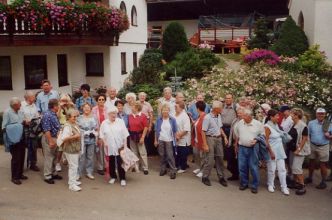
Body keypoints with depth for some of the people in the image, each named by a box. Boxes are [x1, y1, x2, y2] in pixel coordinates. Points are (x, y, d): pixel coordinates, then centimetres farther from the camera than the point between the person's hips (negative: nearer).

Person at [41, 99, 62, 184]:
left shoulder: (54, 115, 8)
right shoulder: (47, 115, -21)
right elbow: (46, 130, -25)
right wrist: (50, 141, -25)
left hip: (54, 138, 10)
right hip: (49, 138, -10)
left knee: (53, 157, 18)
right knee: (48, 158, -1)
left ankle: (53, 173, 29)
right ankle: (47, 176, 9)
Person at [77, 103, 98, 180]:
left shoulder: (93, 118, 10)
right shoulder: (79, 118, -1)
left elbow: (96, 129, 12)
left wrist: (94, 133, -7)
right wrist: (86, 133, -13)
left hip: (92, 140, 4)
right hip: (82, 140, -3)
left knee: (90, 157, 9)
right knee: (81, 157, -1)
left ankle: (89, 172, 18)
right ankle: (78, 173, 9)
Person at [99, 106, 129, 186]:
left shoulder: (120, 122, 0)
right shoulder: (104, 123, 3)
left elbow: (125, 134, 0)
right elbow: (102, 135, 6)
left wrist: (125, 144, -5)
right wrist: (105, 143, -5)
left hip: (119, 146, -1)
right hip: (109, 146, 2)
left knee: (120, 163, -3)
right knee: (111, 162, 11)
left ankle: (122, 178, 6)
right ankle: (113, 177, 27)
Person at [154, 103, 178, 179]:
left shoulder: (172, 120, -4)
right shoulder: (159, 119, 0)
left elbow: (175, 131, 2)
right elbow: (156, 131, 4)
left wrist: (175, 140, -1)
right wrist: (155, 140, 3)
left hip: (169, 140, -2)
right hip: (160, 140, 2)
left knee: (170, 156, -3)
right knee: (162, 155, 11)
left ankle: (173, 171, 3)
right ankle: (163, 169, 23)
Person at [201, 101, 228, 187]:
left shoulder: (219, 116, 6)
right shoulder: (207, 118, -17)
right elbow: (203, 132, -16)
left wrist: (224, 136, 8)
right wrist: (205, 145, -17)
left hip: (219, 138, 7)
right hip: (210, 139, -7)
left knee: (220, 158, 11)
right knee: (209, 160, -2)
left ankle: (221, 177, 21)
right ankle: (205, 177, 14)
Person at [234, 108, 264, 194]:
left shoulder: (258, 124, -8)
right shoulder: (240, 123, 1)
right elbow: (237, 136, 14)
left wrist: (256, 140, -14)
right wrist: (236, 146, 16)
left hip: (253, 148, -3)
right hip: (242, 148, 3)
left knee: (253, 167, 2)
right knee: (242, 167, 8)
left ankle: (255, 185, 14)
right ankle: (244, 183, 24)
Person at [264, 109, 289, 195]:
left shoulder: (276, 125, 7)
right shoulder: (267, 127, -15)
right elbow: (266, 141, -16)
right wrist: (271, 152, -18)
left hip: (280, 150, 7)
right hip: (272, 150, -7)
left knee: (282, 169, 6)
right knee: (272, 169, 4)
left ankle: (284, 187, 12)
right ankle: (270, 185, 22)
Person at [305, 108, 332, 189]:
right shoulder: (311, 123, -1)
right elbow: (307, 135, 1)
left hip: (323, 147, -2)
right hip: (312, 146, 2)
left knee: (323, 165, 3)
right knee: (311, 162, 15)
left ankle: (323, 182, 15)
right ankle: (310, 178, 31)